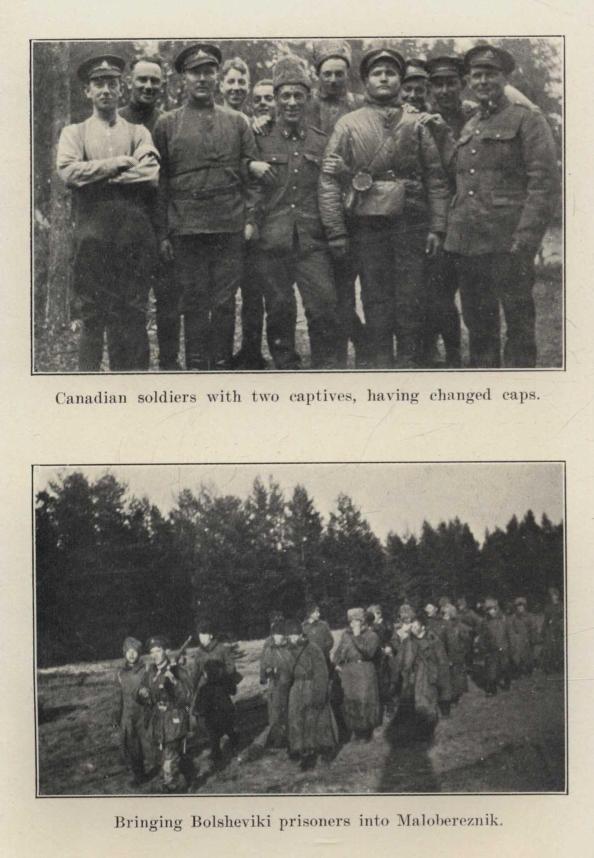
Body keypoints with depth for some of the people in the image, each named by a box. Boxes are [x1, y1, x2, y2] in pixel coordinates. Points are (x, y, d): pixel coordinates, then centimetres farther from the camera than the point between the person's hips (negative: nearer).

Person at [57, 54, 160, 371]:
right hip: (92, 235, -1)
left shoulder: (139, 133, 15)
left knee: (132, 316, 2)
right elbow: (68, 171, -6)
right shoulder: (74, 133, 14)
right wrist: (116, 164, -6)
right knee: (91, 315, -1)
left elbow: (151, 174, -4)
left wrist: (98, 177, -6)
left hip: (135, 236, 1)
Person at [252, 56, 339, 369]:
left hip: (312, 241, 1)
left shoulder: (321, 142, 11)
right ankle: (286, 366, 19)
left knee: (325, 307, -7)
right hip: (272, 241, -1)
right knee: (279, 311, 5)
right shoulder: (260, 140, 5)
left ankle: (325, 366, 6)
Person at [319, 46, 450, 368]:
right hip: (367, 224, -1)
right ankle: (381, 362, 11)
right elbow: (329, 180, 1)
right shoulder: (348, 125, 6)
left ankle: (409, 362, 8)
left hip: (411, 223, 1)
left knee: (411, 298, 0)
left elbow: (436, 180, 8)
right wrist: (336, 231, -6)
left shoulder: (416, 124, 10)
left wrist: (437, 228, -1)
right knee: (375, 298, 3)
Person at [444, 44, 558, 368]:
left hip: (507, 241, -7)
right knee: (477, 324, 11)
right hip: (466, 241, 7)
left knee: (518, 321, -3)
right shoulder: (469, 127, 19)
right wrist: (451, 229, 12)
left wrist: (526, 238, -18)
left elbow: (543, 181, -9)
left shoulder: (527, 119, -1)